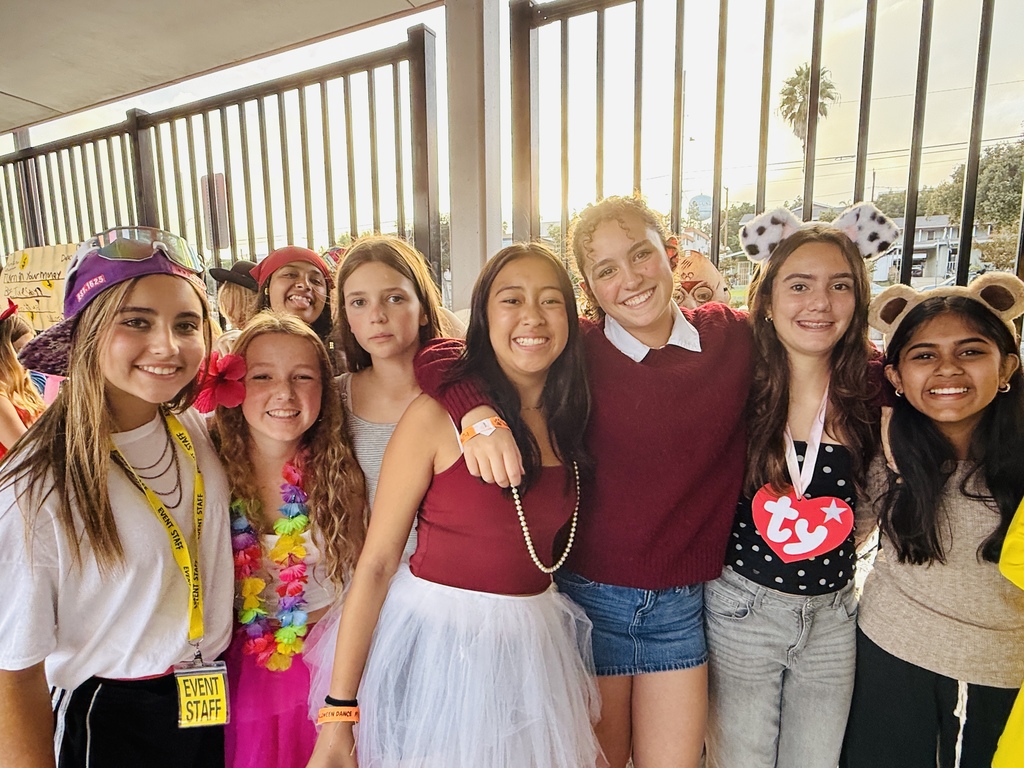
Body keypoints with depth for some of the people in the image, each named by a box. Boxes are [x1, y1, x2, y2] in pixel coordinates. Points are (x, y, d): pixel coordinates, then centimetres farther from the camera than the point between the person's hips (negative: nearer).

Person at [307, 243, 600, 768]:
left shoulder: (571, 421, 0)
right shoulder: (436, 416, -16)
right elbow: (376, 563, -13)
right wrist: (338, 712, -11)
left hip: (535, 646, 5)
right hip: (438, 648, -4)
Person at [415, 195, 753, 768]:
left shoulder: (735, 336, -3)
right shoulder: (578, 353, -11)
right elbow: (440, 357, -15)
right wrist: (481, 415, -32)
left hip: (683, 603, 2)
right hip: (589, 593, -1)